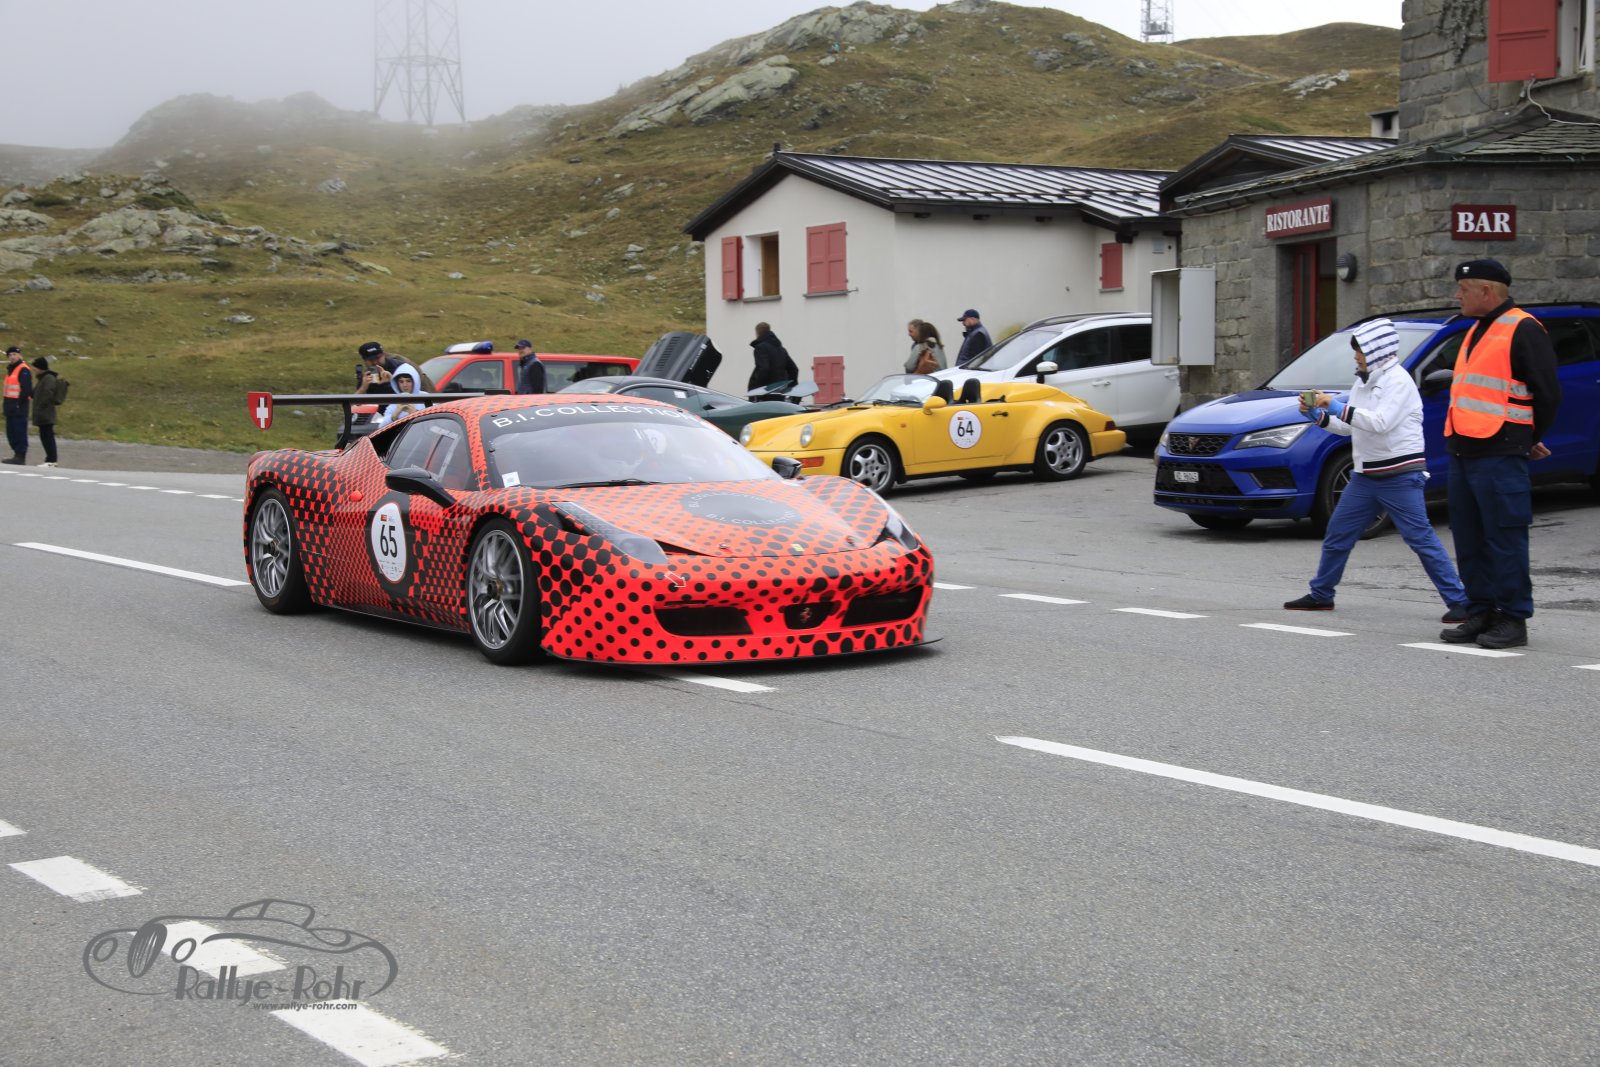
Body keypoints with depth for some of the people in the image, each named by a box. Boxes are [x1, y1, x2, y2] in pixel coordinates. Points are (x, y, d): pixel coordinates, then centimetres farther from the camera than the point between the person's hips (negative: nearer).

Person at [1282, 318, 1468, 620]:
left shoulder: (1398, 380, -13)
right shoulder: (1364, 382, 14)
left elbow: (1380, 423, -25)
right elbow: (1350, 427, 18)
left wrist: (1337, 406, -21)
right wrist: (1316, 414, 7)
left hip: (1400, 476, -9)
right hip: (1366, 476, 9)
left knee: (1421, 538, -10)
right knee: (1337, 534, 12)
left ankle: (1458, 601, -7)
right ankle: (1320, 595, 24)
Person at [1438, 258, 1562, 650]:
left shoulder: (1523, 330, -8)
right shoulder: (1477, 331, 20)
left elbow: (1547, 393, -7)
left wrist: (1530, 441, 2)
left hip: (1499, 456, -9)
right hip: (1463, 452, 9)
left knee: (1504, 538, -6)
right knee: (1469, 540, 10)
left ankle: (1513, 620, 0)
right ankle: (1480, 614, 18)